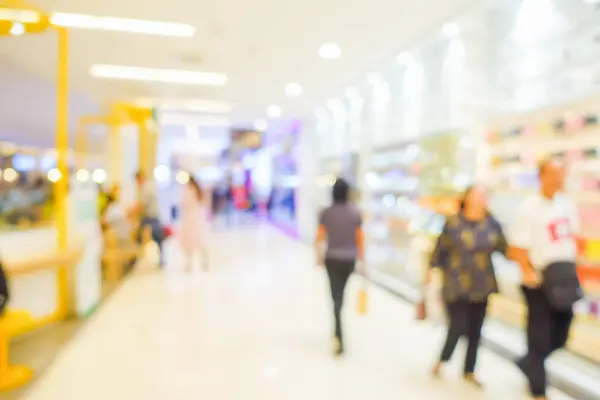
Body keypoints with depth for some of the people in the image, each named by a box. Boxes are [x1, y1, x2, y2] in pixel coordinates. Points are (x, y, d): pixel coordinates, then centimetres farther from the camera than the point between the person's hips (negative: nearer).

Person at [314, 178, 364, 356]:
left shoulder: (326, 213, -8)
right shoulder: (355, 213, -5)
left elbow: (319, 238, -5)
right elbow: (360, 239, -3)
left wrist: (319, 256, 10)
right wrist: (362, 259, 8)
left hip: (332, 259, -2)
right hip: (349, 259, 2)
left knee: (336, 296, 2)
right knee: (340, 293, 21)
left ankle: (339, 338, -6)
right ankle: (337, 332, 37)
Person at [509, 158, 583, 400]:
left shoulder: (567, 204, 6)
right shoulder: (528, 208, -15)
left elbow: (574, 238, 16)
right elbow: (517, 249, -17)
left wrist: (575, 266, 5)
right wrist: (529, 273, -31)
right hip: (540, 282, -6)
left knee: (559, 336, 16)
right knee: (540, 336, 4)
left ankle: (529, 363, 41)